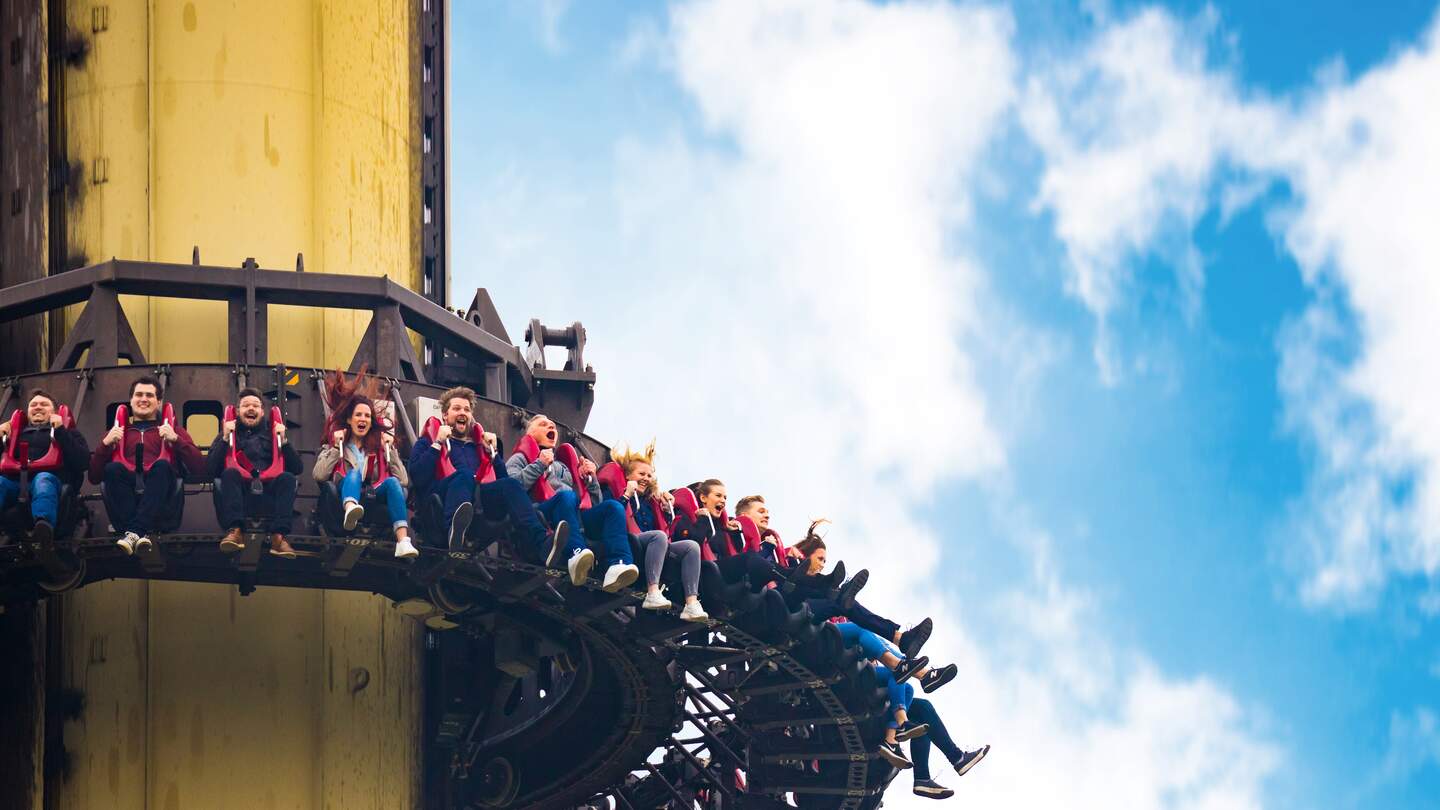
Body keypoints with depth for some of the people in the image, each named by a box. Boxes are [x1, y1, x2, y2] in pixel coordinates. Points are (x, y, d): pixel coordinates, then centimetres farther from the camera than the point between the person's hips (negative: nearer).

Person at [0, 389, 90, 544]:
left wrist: (60, 431, 3)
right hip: (15, 480, 2)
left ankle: (43, 525, -70)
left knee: (43, 479, -39)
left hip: (51, 476, -2)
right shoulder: (17, 432, 38)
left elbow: (83, 462, 8)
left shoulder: (66, 432, 29)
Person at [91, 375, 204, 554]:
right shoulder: (118, 432, 29)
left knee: (162, 465, -32)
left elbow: (199, 469, 10)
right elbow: (94, 477, 17)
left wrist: (176, 440, -4)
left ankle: (133, 532, -46)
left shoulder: (172, 430, 27)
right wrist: (105, 444, 2)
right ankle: (140, 534, -47)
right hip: (125, 489, 1)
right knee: (114, 468, -30)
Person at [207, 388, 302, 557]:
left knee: (287, 478, -29)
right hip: (239, 494, -1)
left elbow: (297, 469, 16)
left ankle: (278, 537, -45)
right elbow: (210, 468, 7)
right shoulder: (229, 434, 25)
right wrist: (225, 440, 1)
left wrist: (283, 441, 6)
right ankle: (235, 530, -49)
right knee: (230, 473, -31)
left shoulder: (272, 433, 28)